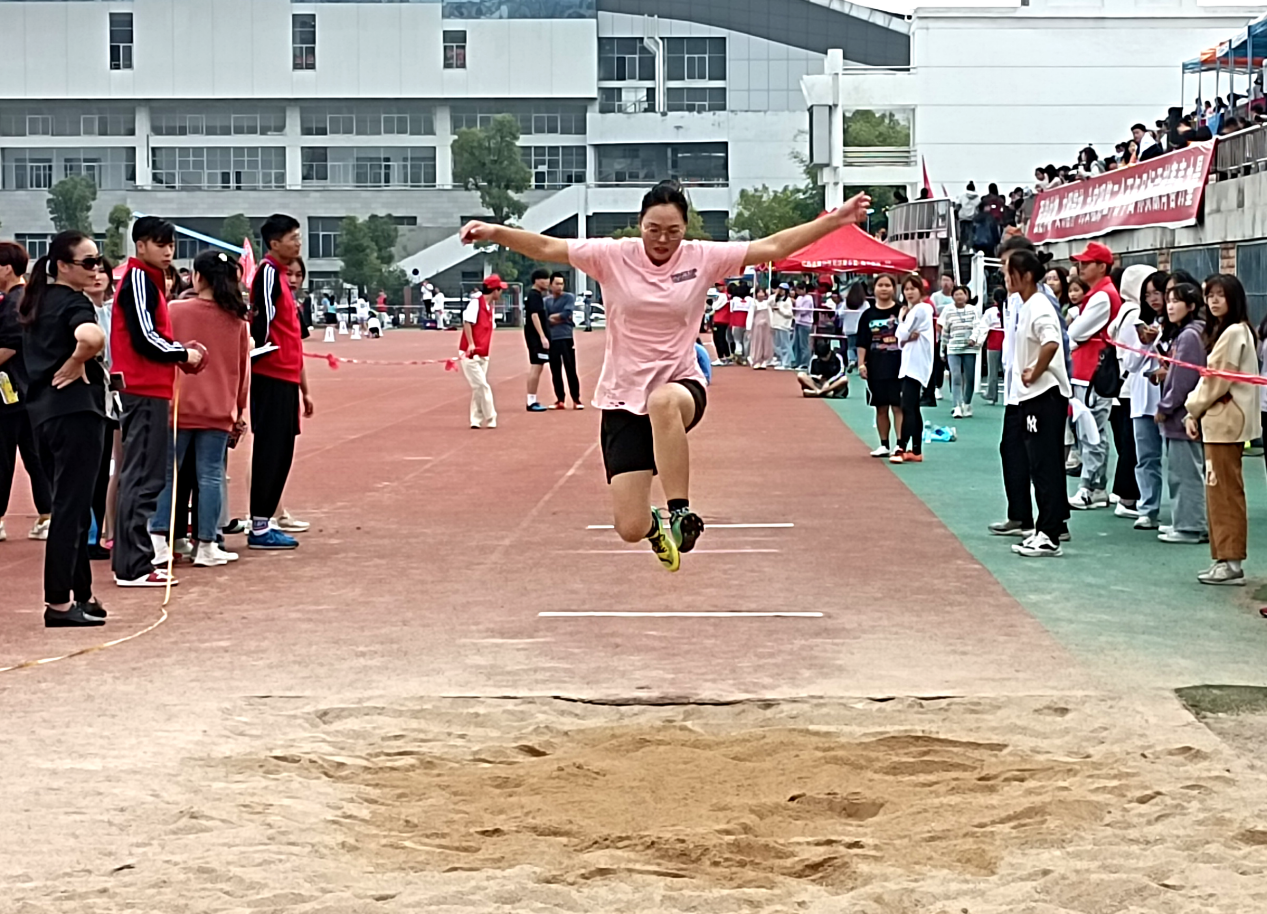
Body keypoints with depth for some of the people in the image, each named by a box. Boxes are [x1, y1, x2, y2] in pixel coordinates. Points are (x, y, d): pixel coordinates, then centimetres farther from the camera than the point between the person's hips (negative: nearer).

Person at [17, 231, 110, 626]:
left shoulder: (36, 302, 14)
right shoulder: (75, 303, -12)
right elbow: (92, 337, -34)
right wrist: (75, 366, -16)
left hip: (42, 411, 9)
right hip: (75, 409, -9)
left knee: (69, 504, 16)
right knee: (72, 508, -5)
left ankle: (80, 592, 24)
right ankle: (58, 602, -4)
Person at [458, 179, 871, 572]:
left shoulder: (703, 258, -3)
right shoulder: (612, 255, -4)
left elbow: (773, 246, -2)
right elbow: (547, 247, -6)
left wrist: (835, 220, -8)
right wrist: (494, 231, -19)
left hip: (681, 387, -1)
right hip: (622, 400, 1)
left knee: (664, 402, -43)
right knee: (631, 528, -7)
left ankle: (679, 512, -31)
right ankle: (655, 527, 34)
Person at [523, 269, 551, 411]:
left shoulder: (532, 295, 16)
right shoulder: (535, 295, -14)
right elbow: (534, 316, -22)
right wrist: (543, 336, -26)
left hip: (534, 336, 11)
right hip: (536, 336, -11)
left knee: (535, 367, 13)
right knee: (536, 367, -9)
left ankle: (532, 400, 17)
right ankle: (531, 401, -8)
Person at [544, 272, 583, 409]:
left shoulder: (569, 297, 3)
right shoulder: (546, 300, 11)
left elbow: (566, 314, -11)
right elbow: (545, 320, 0)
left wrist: (552, 317, 0)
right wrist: (561, 318, -7)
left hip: (566, 338, -3)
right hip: (551, 339, 3)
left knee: (570, 369, -3)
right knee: (555, 371, 6)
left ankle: (576, 400, 1)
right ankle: (559, 400, 14)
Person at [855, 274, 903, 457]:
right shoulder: (868, 315, 7)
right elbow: (862, 343, 8)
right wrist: (861, 364, -1)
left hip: (898, 367, -3)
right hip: (876, 368, 3)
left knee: (898, 407, -6)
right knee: (881, 408, 11)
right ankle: (884, 445, 20)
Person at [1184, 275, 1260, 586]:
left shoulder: (1233, 333, -14)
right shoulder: (1223, 331, 18)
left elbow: (1217, 381, -14)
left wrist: (1194, 410, -3)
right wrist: (1196, 412, 9)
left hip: (1226, 420, -10)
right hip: (1220, 419, 10)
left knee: (1225, 492, -8)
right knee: (1220, 492, 10)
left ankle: (1231, 562, -6)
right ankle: (1225, 559, 13)